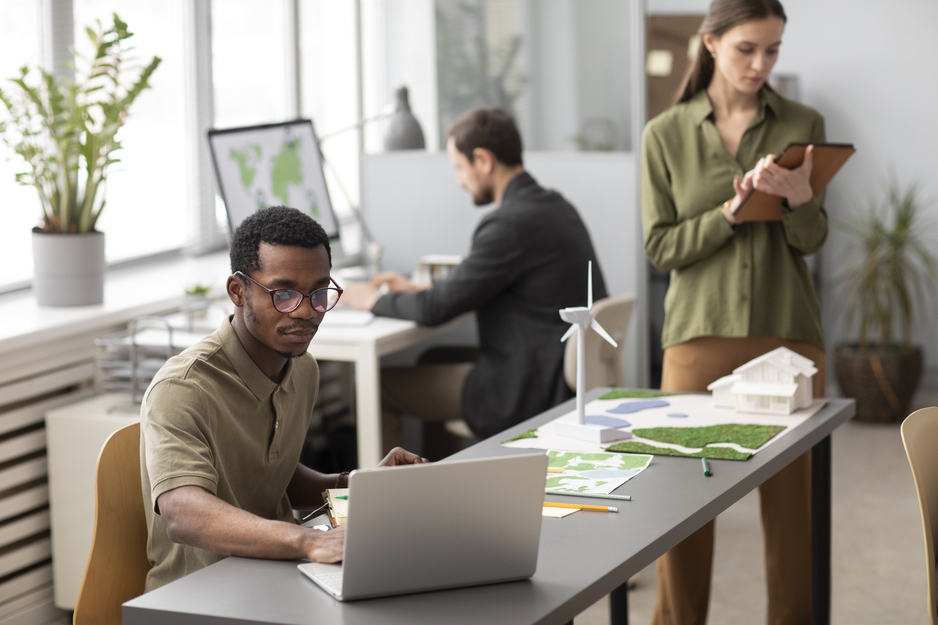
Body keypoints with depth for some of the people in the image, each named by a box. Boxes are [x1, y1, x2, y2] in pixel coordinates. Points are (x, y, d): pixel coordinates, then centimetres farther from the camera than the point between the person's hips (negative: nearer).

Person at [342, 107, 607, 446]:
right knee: (432, 359, 27)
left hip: (528, 393, -10)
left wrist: (373, 300, 1)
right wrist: (419, 289, 20)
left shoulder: (510, 224, -22)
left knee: (378, 382, -2)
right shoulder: (554, 205, 8)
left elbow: (436, 309, -17)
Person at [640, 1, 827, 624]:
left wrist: (799, 198, -21)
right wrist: (731, 213, -15)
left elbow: (812, 240, 0)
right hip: (700, 334, 0)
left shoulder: (803, 125, 5)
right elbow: (661, 246, 0)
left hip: (788, 335, 1)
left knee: (795, 496, 2)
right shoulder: (666, 135, 3)